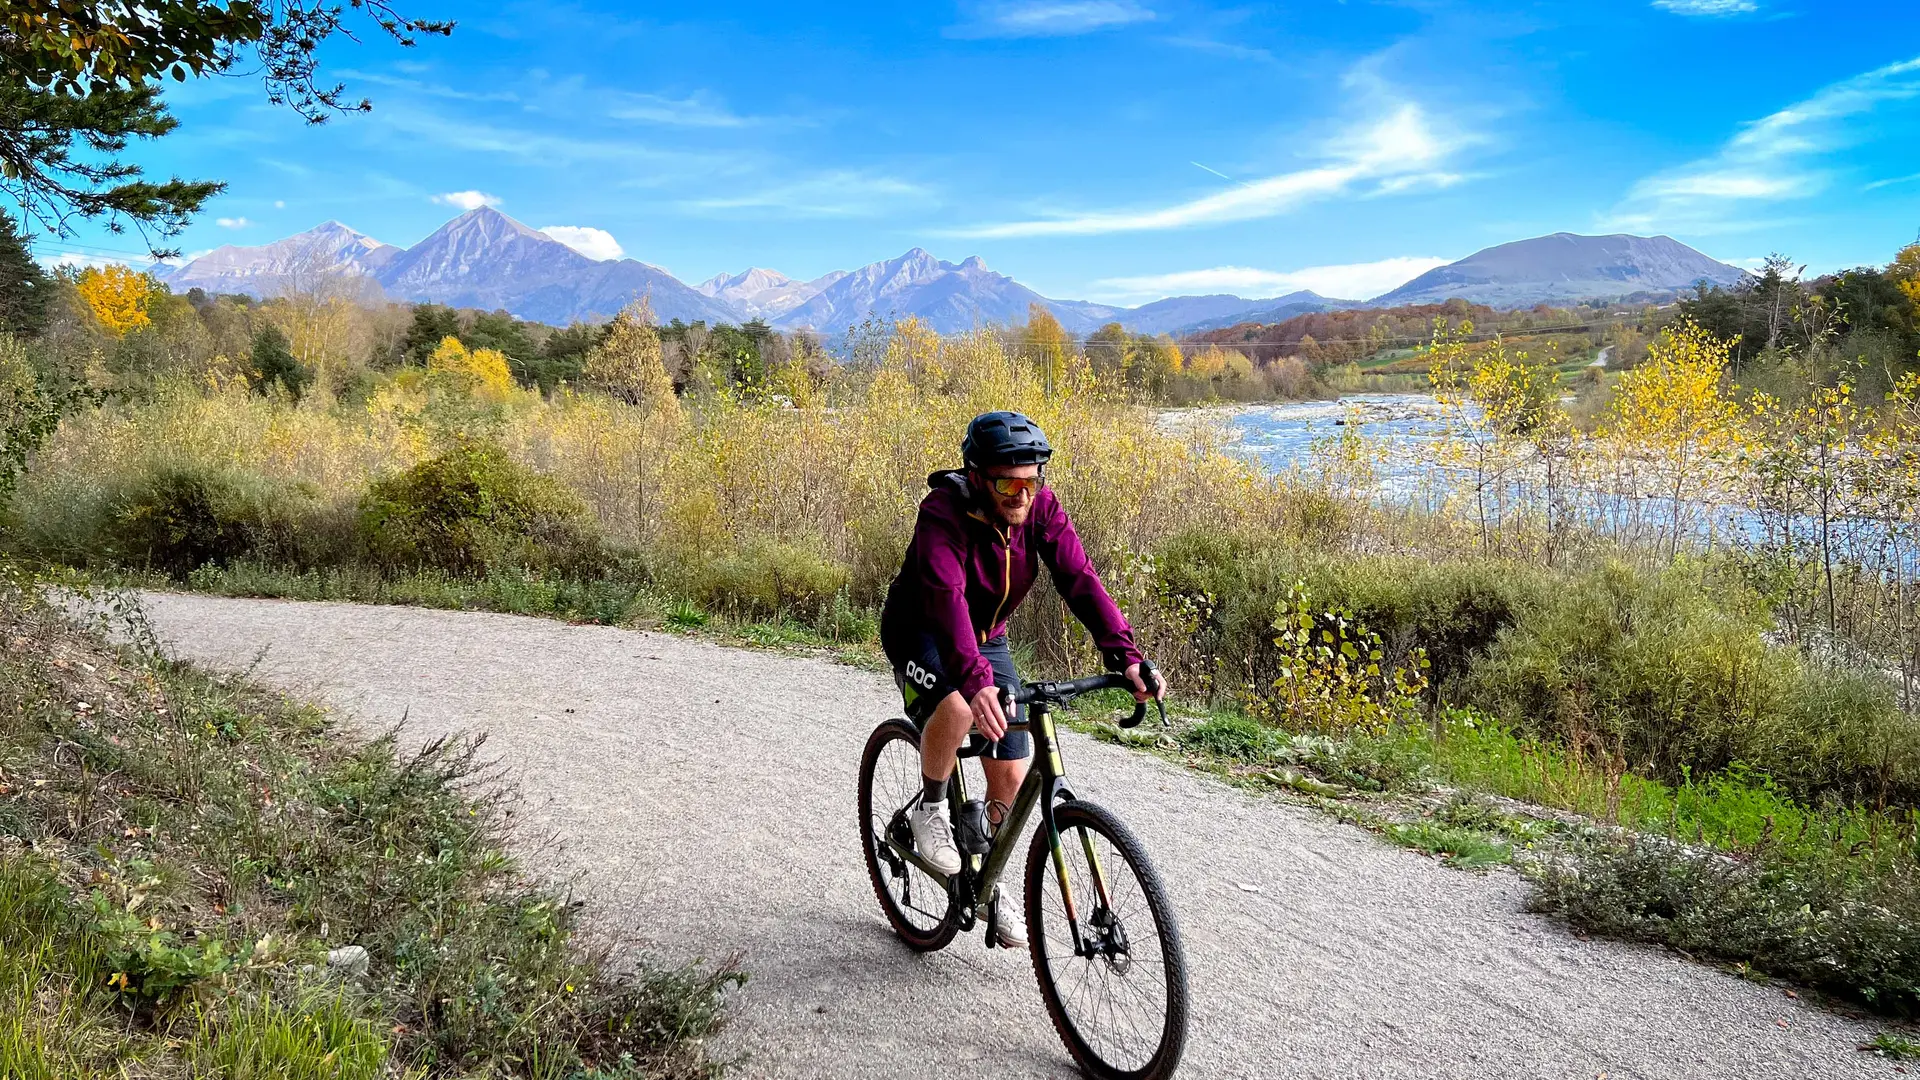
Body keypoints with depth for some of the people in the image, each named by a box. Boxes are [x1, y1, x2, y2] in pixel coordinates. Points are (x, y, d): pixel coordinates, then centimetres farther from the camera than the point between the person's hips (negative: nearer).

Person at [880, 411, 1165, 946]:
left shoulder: (1041, 507, -17)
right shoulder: (944, 511, -31)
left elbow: (1079, 580, -25)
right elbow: (946, 597, -45)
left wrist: (1126, 656, -40)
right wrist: (976, 680, -60)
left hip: (986, 639, 5)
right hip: (920, 633, -5)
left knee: (1012, 776, 1)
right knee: (958, 708, -38)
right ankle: (930, 809, -7)